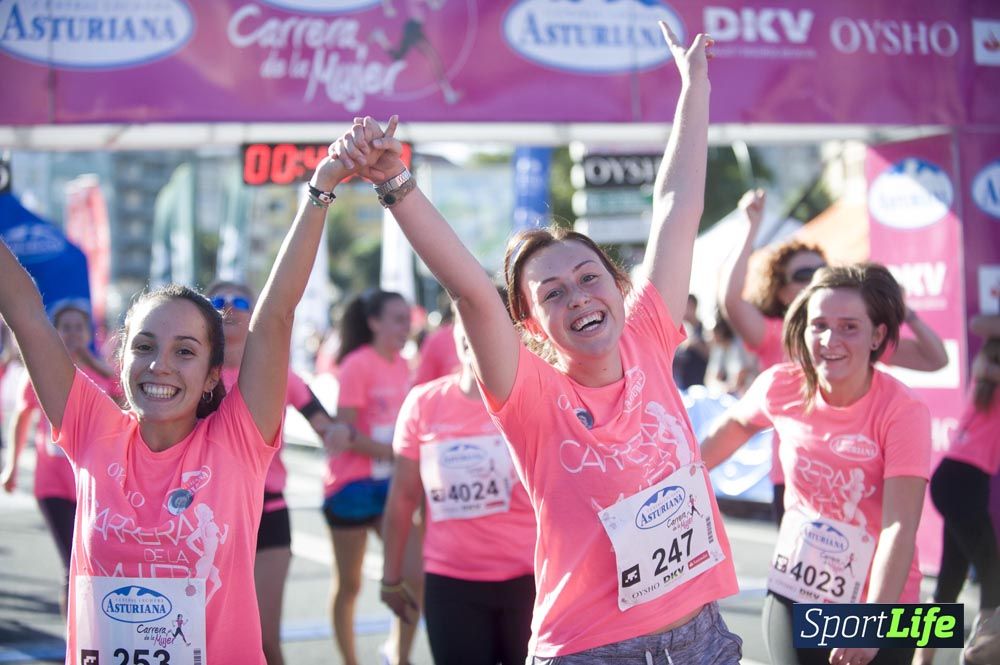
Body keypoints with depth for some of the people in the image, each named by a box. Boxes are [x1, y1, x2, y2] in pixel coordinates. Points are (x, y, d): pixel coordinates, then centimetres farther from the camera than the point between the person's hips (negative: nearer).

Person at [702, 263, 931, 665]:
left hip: (878, 603, -3)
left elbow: (900, 527, -24)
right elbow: (738, 424, 16)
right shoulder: (781, 387, -8)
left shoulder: (902, 412, -18)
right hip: (793, 595, 3)